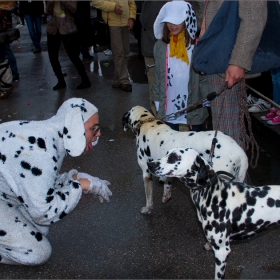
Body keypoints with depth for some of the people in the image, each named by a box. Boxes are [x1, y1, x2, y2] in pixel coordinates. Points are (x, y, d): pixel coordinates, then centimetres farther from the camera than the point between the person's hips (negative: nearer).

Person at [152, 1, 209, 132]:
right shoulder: (160, 45, 1)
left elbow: (204, 77, -7)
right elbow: (157, 76, 8)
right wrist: (157, 101, 7)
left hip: (194, 107, -3)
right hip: (168, 108, 3)